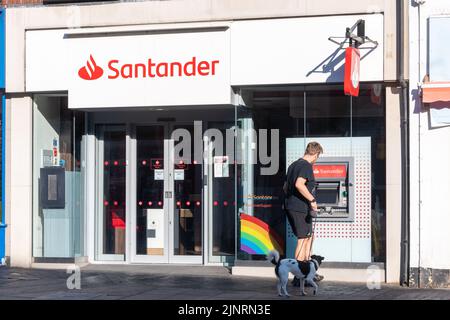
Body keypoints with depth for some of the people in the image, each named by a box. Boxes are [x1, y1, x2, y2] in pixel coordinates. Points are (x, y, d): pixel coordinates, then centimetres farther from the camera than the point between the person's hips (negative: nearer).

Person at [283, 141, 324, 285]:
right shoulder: (306, 166, -12)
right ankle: (299, 277, 1)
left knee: (309, 236, 20)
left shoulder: (293, 165, 17)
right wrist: (312, 200, -22)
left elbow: (286, 187, 23)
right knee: (303, 240, -3)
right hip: (300, 208, -10)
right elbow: (299, 184, -27)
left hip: (290, 206, 10)